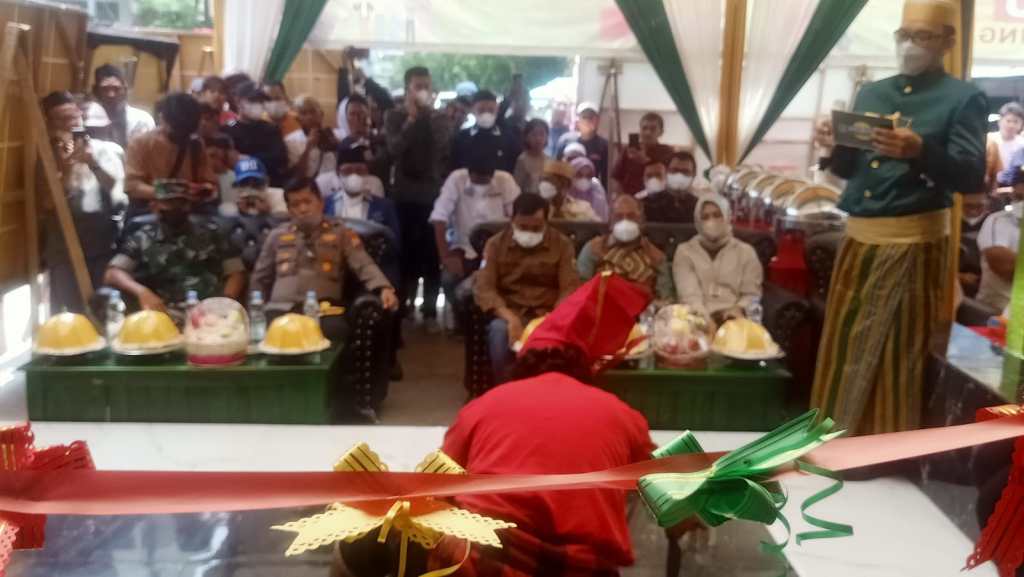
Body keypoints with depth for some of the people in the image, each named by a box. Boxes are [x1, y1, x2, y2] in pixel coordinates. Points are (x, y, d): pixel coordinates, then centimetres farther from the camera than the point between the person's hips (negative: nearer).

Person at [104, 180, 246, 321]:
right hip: (169, 317, -1)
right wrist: (141, 291, -19)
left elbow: (236, 273, 14)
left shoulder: (209, 233, 18)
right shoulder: (142, 238, 13)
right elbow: (112, 274, 2)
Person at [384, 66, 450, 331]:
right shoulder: (394, 116, 5)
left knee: (432, 254, -1)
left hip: (433, 193, 1)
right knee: (406, 252, 1)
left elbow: (443, 146, -11)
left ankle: (430, 311, 4)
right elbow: (394, 148, -11)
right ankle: (402, 306, 12)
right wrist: (412, 119, -14)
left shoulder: (439, 117, 8)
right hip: (405, 194, -1)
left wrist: (429, 115, -11)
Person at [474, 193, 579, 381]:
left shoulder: (562, 244, 5)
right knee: (499, 330, -35)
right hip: (511, 313, 0)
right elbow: (483, 287, -6)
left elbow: (570, 288, -3)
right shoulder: (496, 244, 4)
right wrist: (510, 317, -25)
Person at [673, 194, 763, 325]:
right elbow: (689, 295, -4)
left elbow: (752, 294, 9)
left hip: (733, 319, 1)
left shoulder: (745, 252, 13)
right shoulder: (685, 252, 9)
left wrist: (740, 309, -15)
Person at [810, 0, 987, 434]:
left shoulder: (964, 99, -3)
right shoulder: (871, 94, 15)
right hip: (858, 238, 6)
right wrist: (835, 147, -6)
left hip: (913, 243, -6)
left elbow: (972, 176, -13)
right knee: (844, 354, 11)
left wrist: (920, 152, -30)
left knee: (899, 358, -1)